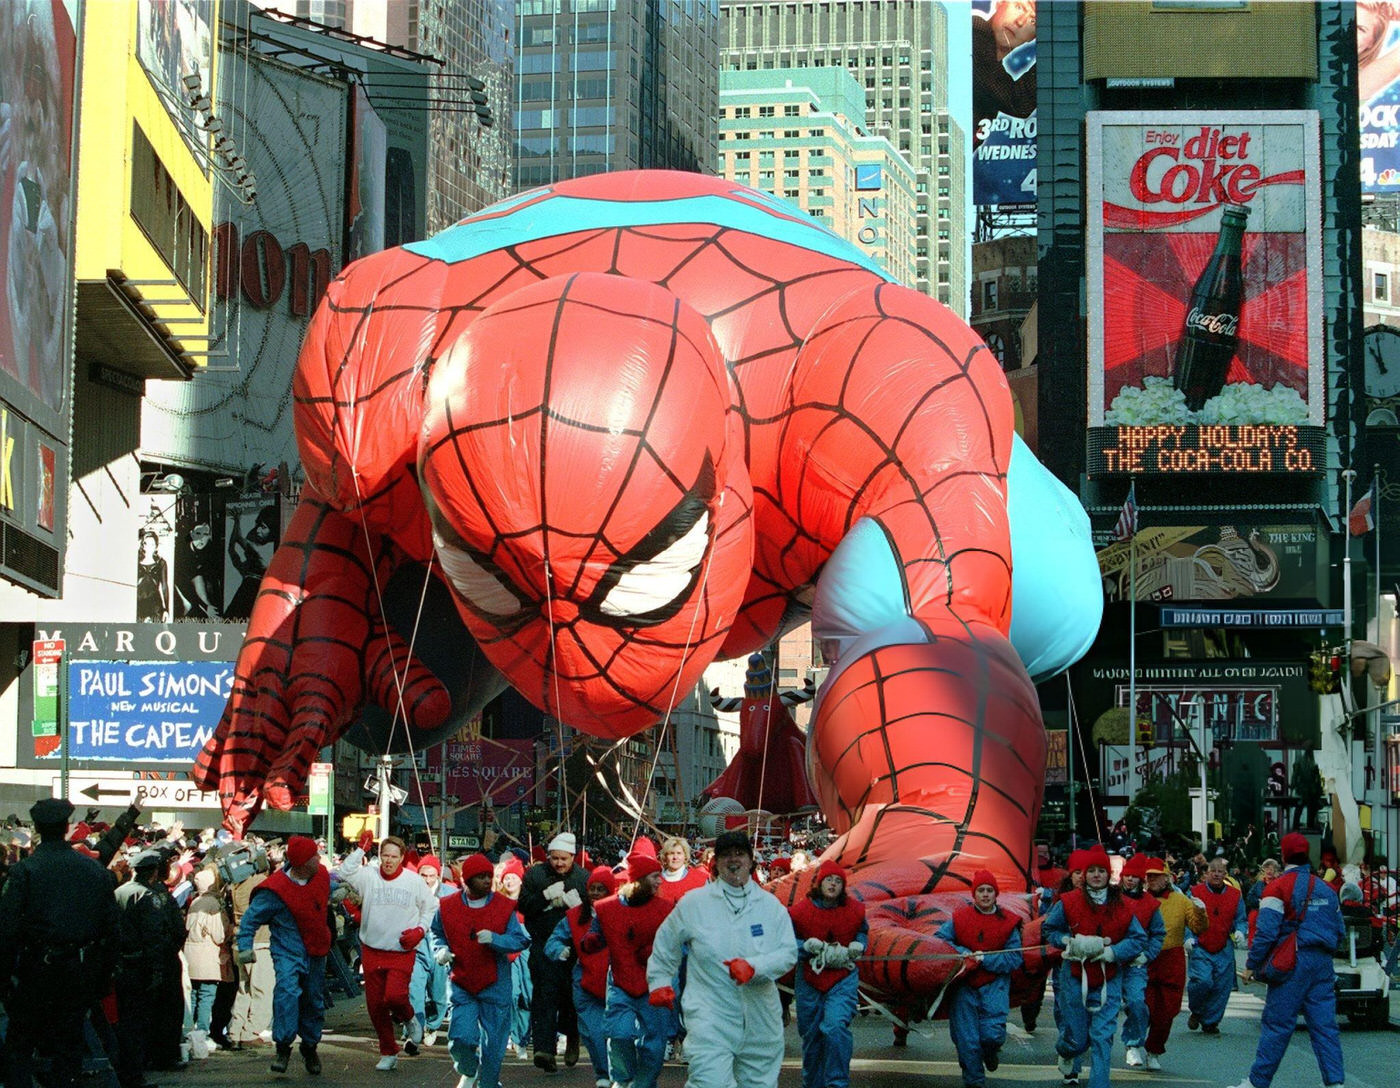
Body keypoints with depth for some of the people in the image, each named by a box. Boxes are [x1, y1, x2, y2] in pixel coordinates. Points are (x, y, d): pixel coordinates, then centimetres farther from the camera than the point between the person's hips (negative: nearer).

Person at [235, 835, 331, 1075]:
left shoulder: (321, 875, -2)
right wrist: (245, 947, -21)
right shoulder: (275, 890, -21)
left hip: (316, 951, 6)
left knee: (314, 1001, 16)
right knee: (287, 990, -30)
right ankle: (283, 1047, -24)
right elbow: (251, 918, -14)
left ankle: (310, 1047, 37)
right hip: (288, 950, -6)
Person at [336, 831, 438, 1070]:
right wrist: (361, 849, -17)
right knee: (375, 1004, 6)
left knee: (394, 996, -22)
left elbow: (431, 907, 12)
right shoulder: (368, 876, 0)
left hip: (402, 952, -2)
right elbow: (344, 873, -17)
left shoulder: (414, 881, 0)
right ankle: (388, 1053, 21)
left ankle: (409, 1019, 14)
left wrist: (420, 929, -2)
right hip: (372, 951, 2)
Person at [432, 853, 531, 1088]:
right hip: (462, 984, 0)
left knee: (493, 1040, 3)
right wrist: (441, 950, -4)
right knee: (461, 1038, -7)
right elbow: (437, 934, 16)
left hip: (495, 985, 0)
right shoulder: (447, 906, -1)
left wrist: (494, 939, -24)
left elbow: (520, 940, -7)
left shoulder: (504, 907, -4)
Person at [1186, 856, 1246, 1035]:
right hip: (1200, 949, -3)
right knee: (1202, 981, -20)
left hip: (1224, 951, 3)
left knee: (1221, 987, 2)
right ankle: (1196, 1011, 8)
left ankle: (1210, 1022, 20)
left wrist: (1239, 932, -6)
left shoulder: (1235, 895, 8)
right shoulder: (1195, 892, 1)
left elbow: (1240, 919, 16)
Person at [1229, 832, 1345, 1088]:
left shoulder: (1279, 887, -6)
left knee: (1277, 1024, -2)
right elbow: (1339, 931, 18)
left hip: (1293, 963, -5)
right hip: (1323, 965, 6)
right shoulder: (1325, 889, 14)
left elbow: (1266, 931, -12)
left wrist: (1251, 965, -6)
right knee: (1324, 1024, 5)